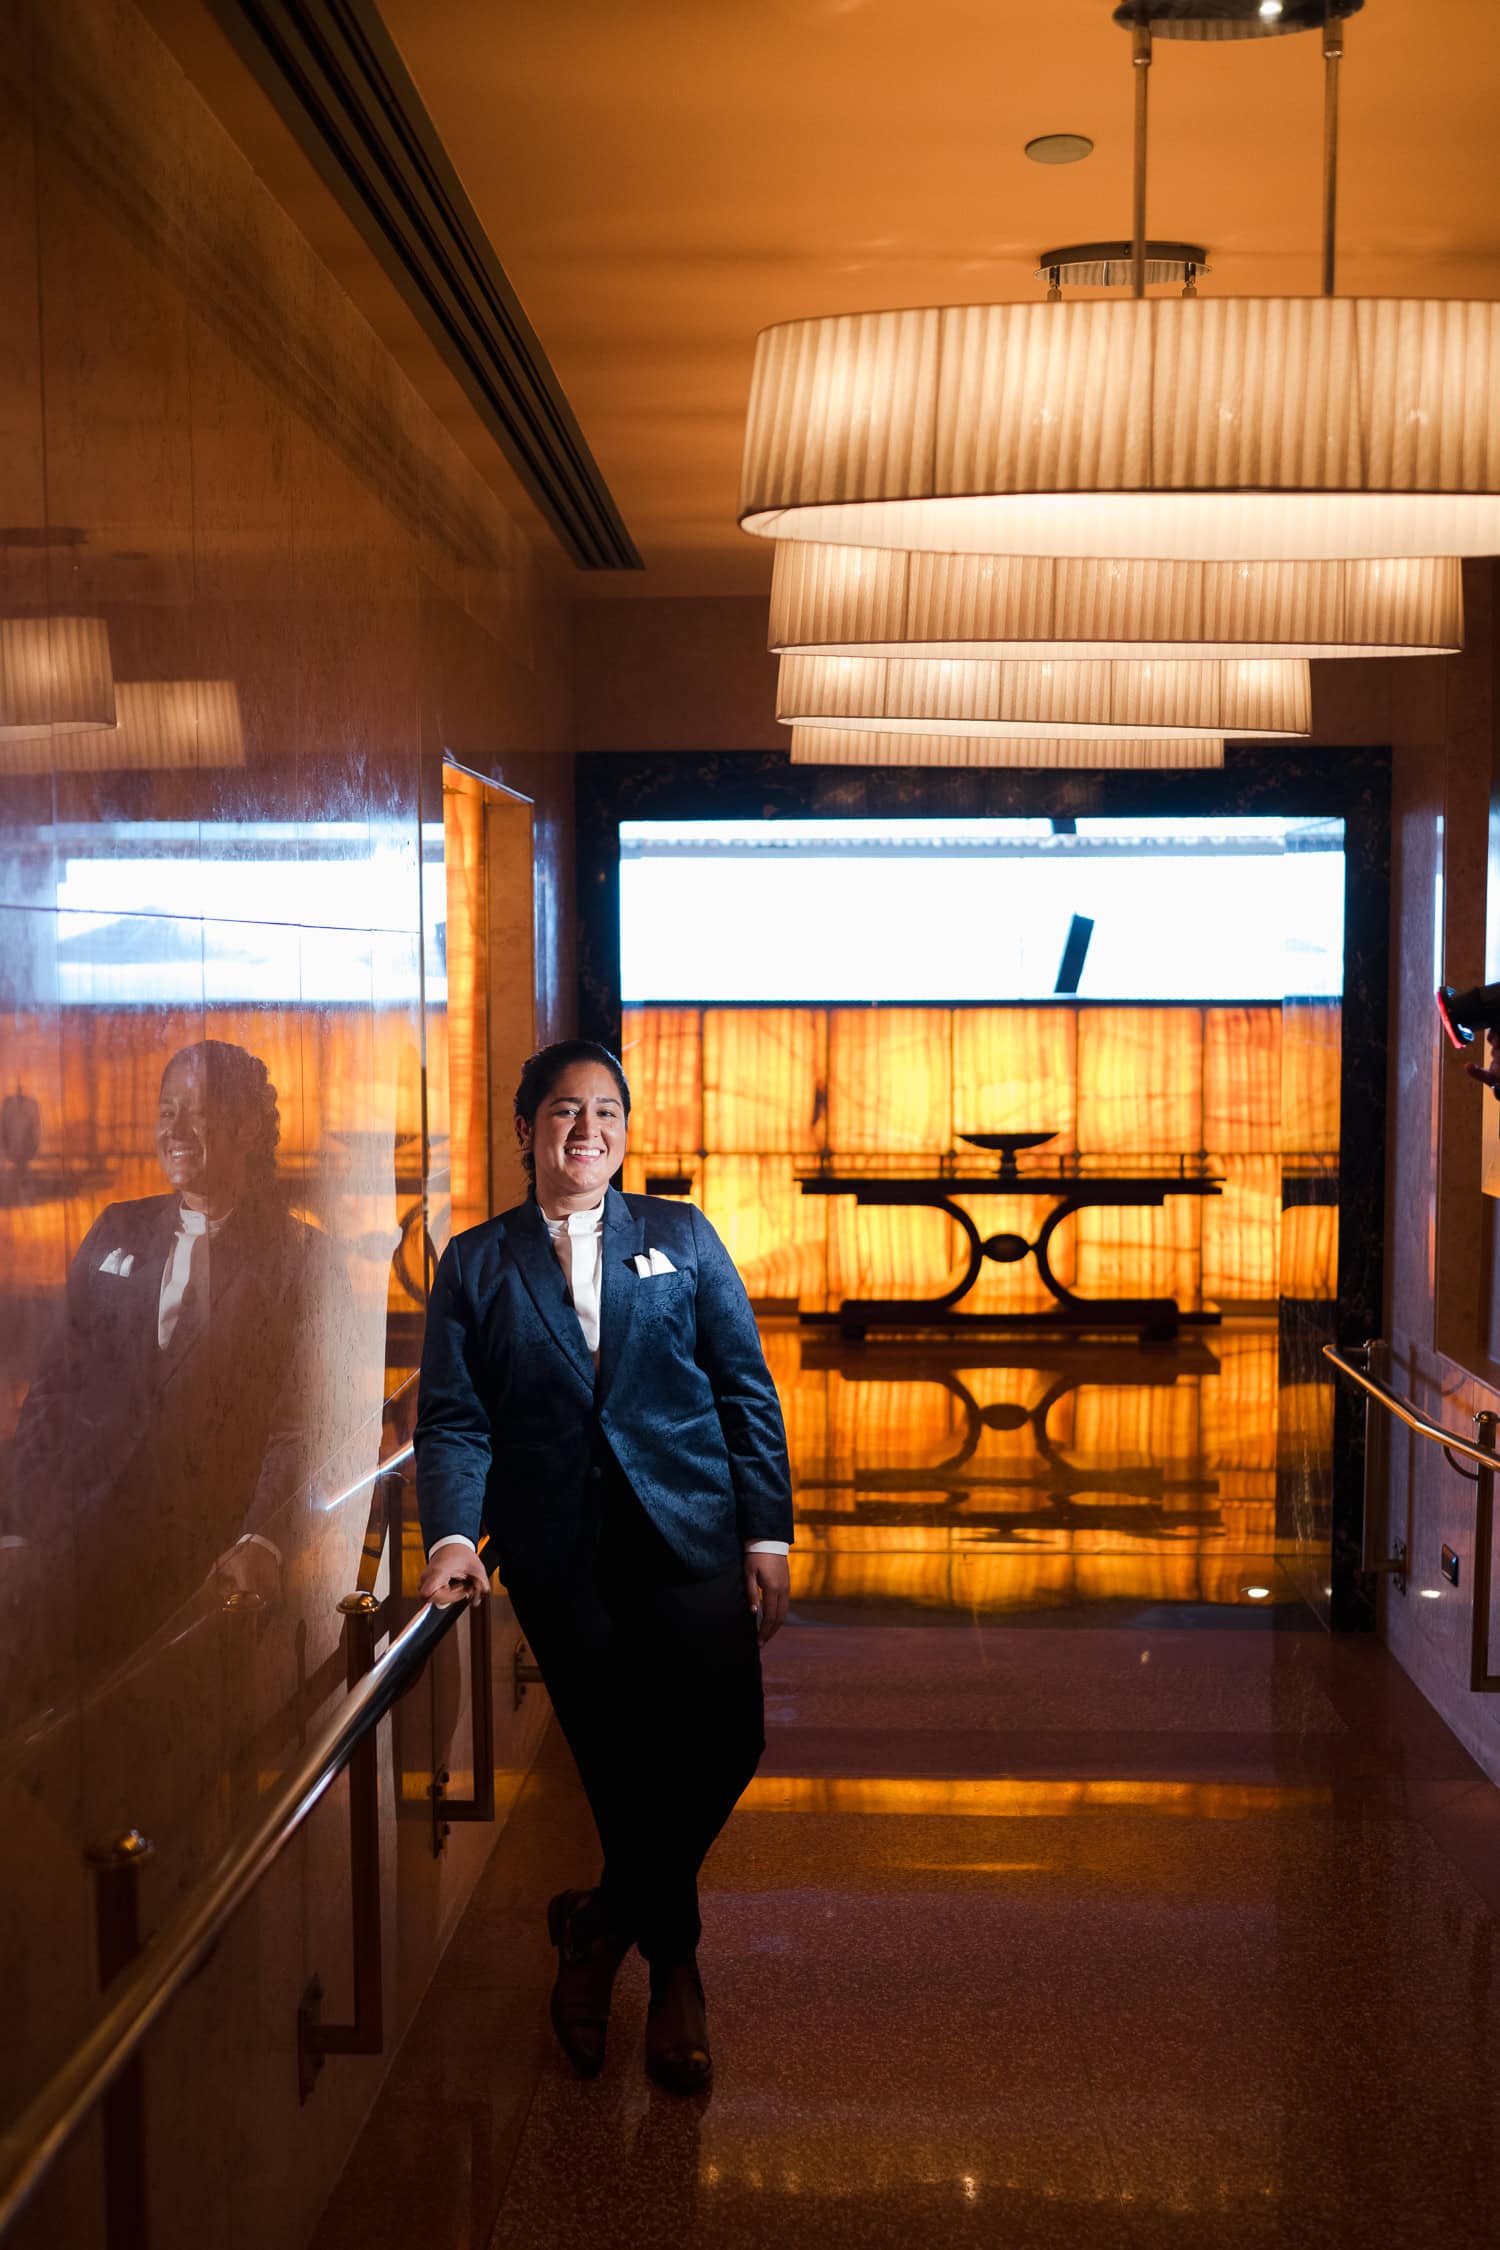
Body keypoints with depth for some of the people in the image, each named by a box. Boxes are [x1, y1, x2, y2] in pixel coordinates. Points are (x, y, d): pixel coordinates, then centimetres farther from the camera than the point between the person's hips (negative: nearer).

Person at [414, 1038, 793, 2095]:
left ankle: (604, 1926, 16)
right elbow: (453, 1417, 3)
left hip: (689, 1534, 1)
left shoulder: (682, 1235, 10)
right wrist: (453, 1534, -14)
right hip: (560, 1556, 0)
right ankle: (673, 1970, 26)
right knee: (620, 1767, 2)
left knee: (721, 1742, -9)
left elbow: (747, 1387, 7)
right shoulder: (474, 1263, 9)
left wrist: (767, 1533, 0)